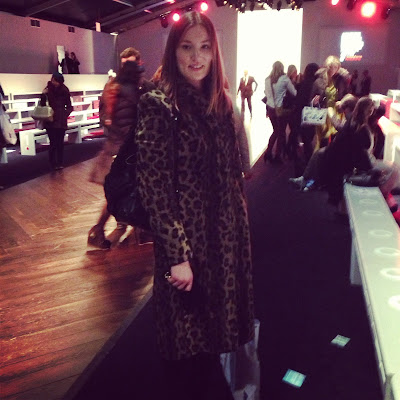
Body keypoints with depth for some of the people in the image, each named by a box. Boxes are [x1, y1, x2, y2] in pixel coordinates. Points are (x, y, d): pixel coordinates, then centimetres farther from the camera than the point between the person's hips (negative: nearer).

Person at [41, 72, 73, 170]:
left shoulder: (64, 91, 1)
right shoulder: (48, 90, -1)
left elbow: (69, 107, 7)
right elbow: (42, 105, 0)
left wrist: (65, 114, -9)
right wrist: (43, 95, -15)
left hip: (61, 121, 1)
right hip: (50, 121, -1)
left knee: (60, 143, 3)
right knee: (53, 143, -4)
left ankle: (60, 163, 12)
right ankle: (53, 163, 4)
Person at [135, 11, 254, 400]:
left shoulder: (219, 103, 7)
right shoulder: (157, 105, -14)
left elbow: (233, 173, 11)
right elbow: (153, 188, -18)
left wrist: (239, 227, 10)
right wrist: (178, 256, -18)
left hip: (226, 235, 6)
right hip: (186, 239, -6)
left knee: (215, 322, 21)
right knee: (188, 333, 10)